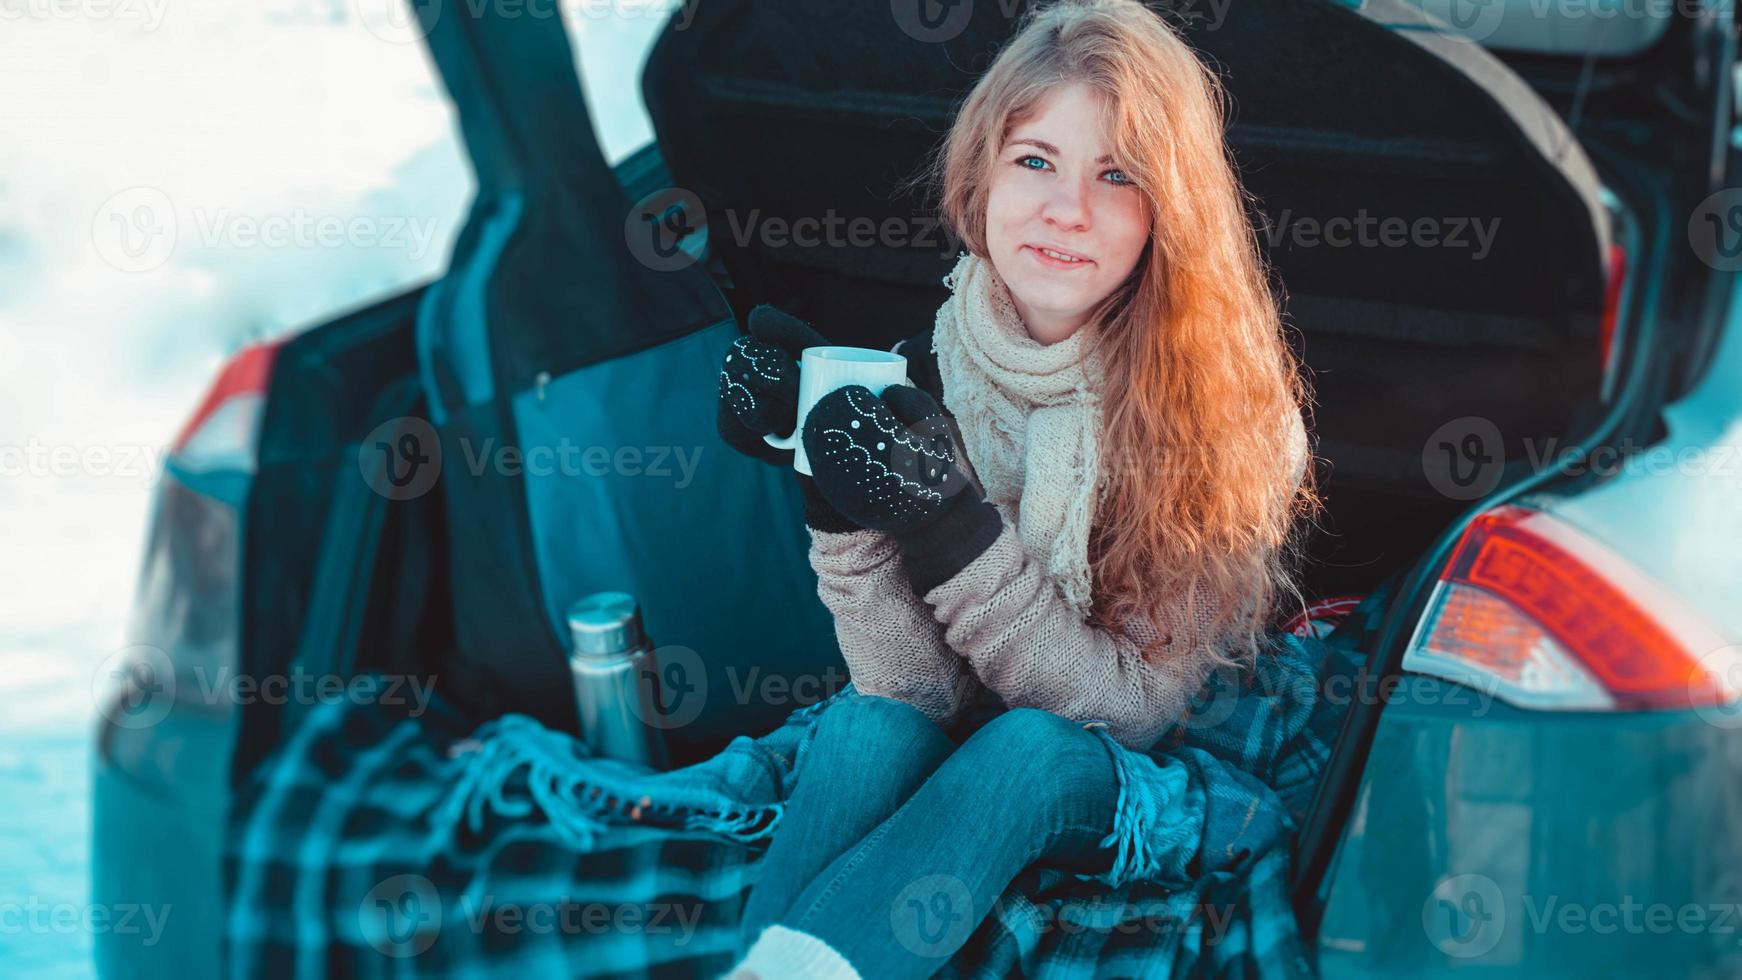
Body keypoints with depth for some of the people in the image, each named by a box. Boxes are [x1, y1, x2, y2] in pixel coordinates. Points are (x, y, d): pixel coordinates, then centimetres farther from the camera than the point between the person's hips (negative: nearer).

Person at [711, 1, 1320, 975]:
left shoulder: (1227, 402, -18)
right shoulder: (923, 371, -11)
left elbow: (1141, 705, -19)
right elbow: (913, 688, -13)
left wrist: (946, 528, -32)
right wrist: (841, 498, -30)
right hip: (954, 760, 2)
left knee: (1028, 748, -33)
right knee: (868, 717, -29)